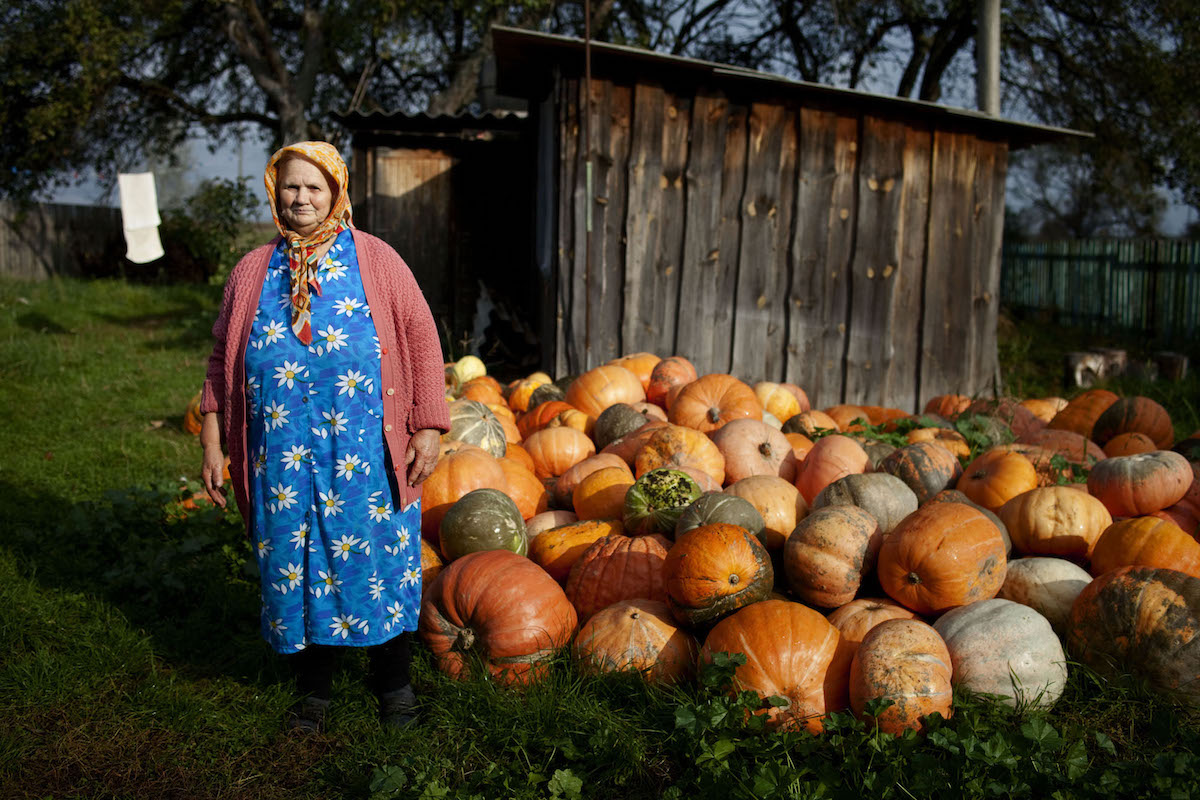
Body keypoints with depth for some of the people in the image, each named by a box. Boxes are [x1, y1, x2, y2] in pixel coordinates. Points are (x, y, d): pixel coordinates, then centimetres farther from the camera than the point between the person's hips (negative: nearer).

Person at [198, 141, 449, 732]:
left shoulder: (375, 261, 3)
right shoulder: (253, 272, 10)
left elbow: (421, 341, 1)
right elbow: (222, 359, 13)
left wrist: (428, 427, -5)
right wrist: (212, 444, 7)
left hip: (365, 451, -2)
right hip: (282, 453, 2)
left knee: (377, 553, 3)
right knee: (291, 559, 8)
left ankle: (393, 681, 23)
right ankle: (313, 686, 27)